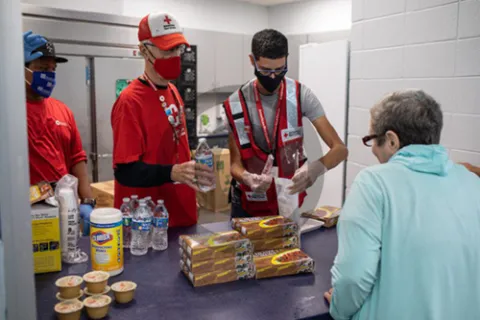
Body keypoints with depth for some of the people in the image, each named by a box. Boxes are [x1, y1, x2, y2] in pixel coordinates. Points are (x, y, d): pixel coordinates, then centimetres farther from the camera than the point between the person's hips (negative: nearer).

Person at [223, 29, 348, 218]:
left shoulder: (301, 95, -12)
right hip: (249, 205, 0)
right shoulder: (236, 104, -11)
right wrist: (247, 178, -31)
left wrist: (316, 167, -37)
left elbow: (340, 149, -15)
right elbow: (235, 163, -7)